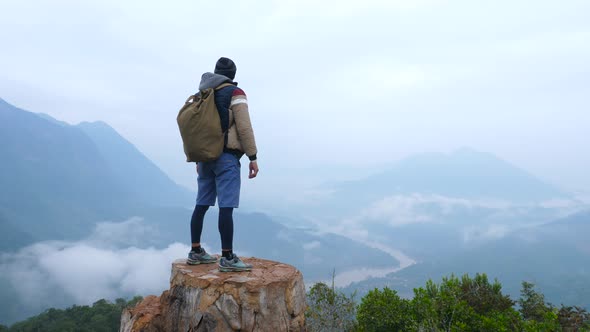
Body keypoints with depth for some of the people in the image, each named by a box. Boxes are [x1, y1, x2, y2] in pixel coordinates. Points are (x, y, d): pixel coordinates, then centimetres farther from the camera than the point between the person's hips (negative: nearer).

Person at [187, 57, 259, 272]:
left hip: (206, 156, 8)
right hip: (226, 157, -7)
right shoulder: (235, 93, -4)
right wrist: (253, 158, -6)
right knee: (226, 207, -9)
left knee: (201, 205, 10)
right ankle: (227, 258, -8)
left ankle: (195, 252, 17)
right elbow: (244, 128, -11)